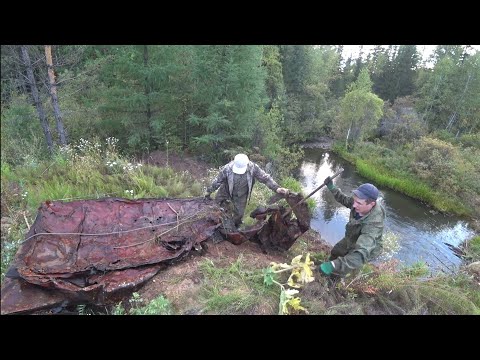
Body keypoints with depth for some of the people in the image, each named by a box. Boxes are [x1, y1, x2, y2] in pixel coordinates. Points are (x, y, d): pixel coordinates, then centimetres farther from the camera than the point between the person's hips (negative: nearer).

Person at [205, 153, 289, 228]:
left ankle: (236, 227, 43)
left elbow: (265, 178, -20)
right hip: (226, 192, 0)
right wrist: (209, 191, -4)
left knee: (239, 214, 13)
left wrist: (277, 188, -29)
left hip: (241, 196, 0)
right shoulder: (227, 168, -31)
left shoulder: (253, 168, -30)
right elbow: (217, 180, -15)